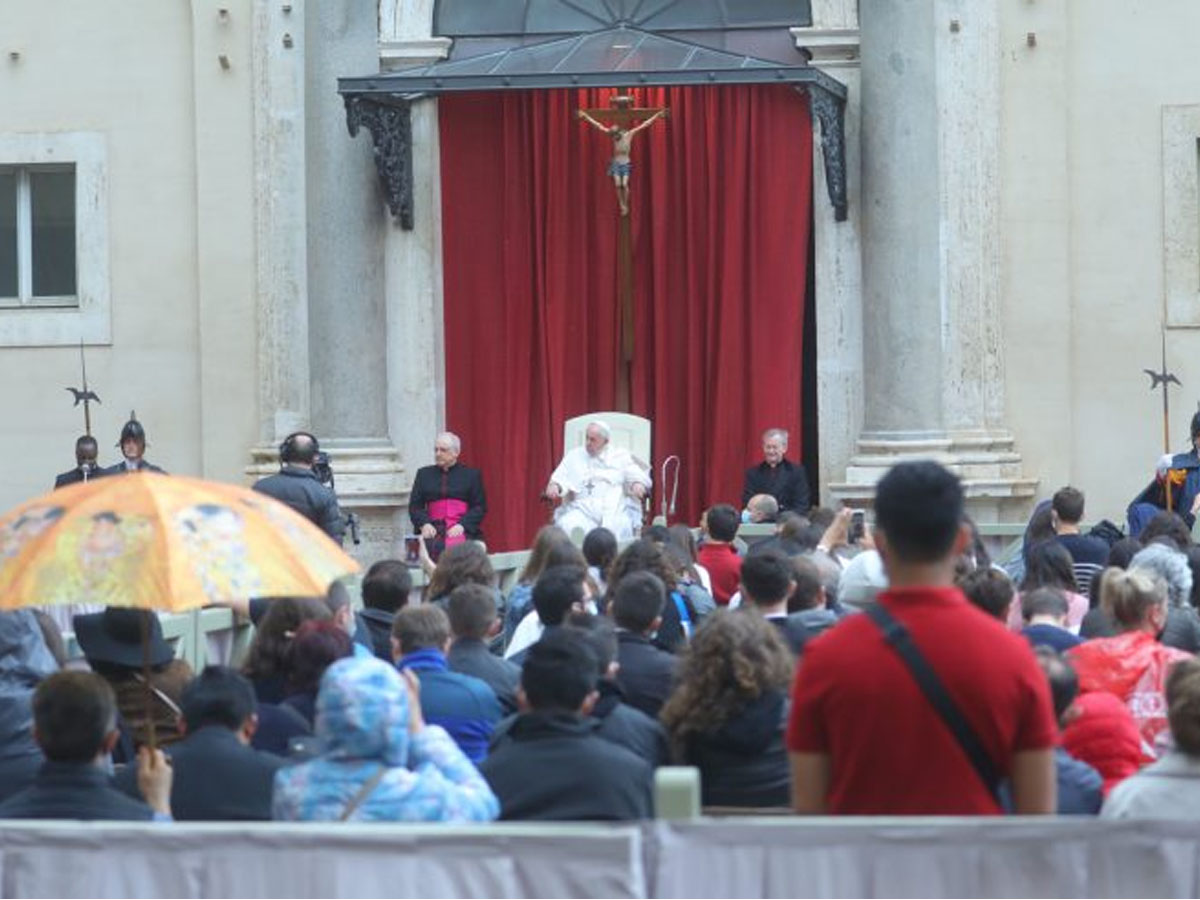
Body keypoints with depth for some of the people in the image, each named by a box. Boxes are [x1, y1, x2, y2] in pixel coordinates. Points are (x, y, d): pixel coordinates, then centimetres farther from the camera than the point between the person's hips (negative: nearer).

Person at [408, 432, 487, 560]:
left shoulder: (472, 475, 14)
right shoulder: (424, 474, 21)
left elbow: (480, 507, 7)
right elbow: (414, 505, 14)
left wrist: (462, 525, -10)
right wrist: (424, 524, -6)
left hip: (463, 530, -1)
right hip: (433, 529, 1)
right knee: (433, 547, -33)